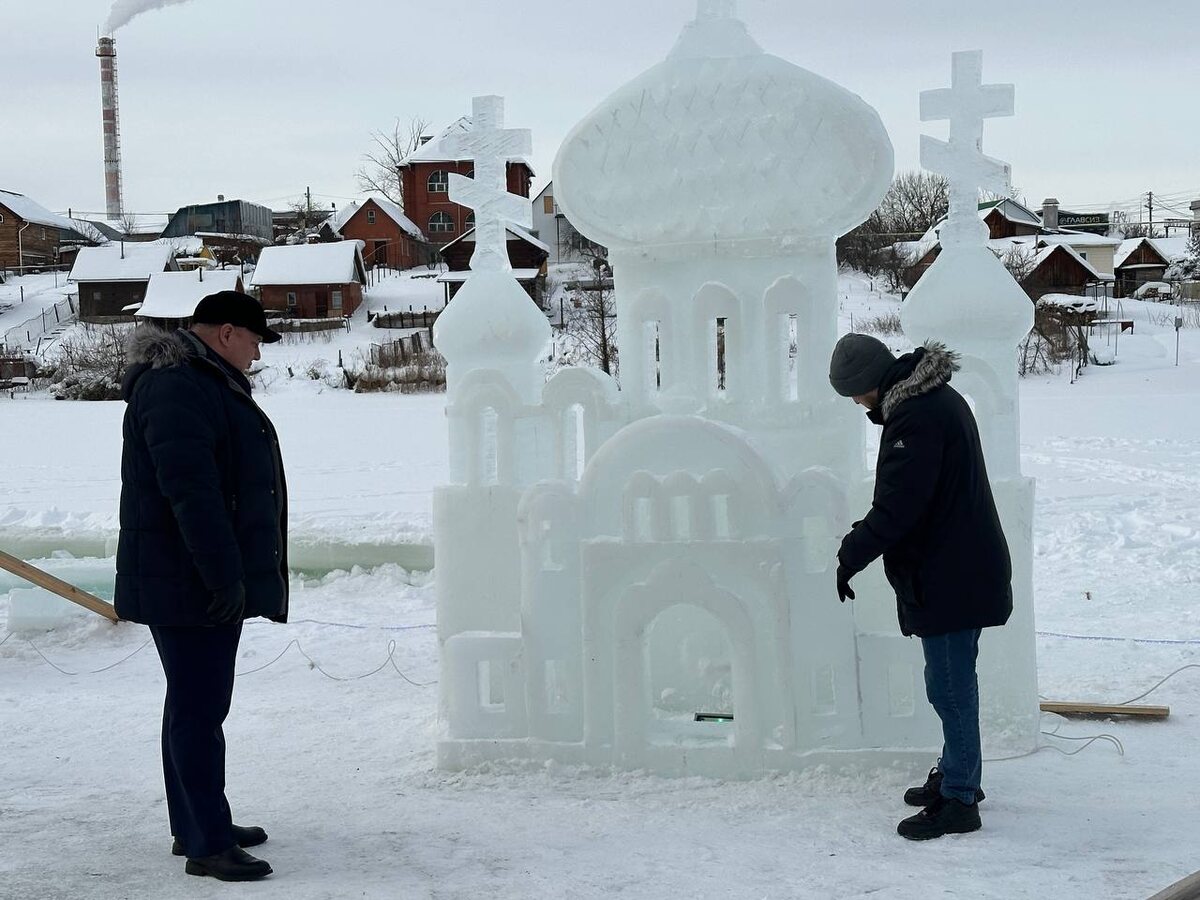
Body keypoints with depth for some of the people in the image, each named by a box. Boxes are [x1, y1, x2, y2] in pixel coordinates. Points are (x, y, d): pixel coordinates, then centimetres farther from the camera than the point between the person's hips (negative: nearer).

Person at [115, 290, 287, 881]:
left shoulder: (208, 384, 19)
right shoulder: (174, 388, -17)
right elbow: (190, 489, -26)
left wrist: (233, 572, 23)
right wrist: (223, 574, -26)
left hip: (210, 582, 11)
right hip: (186, 583, -11)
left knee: (198, 704, 16)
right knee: (199, 708, -7)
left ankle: (196, 826, 25)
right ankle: (207, 844, -3)